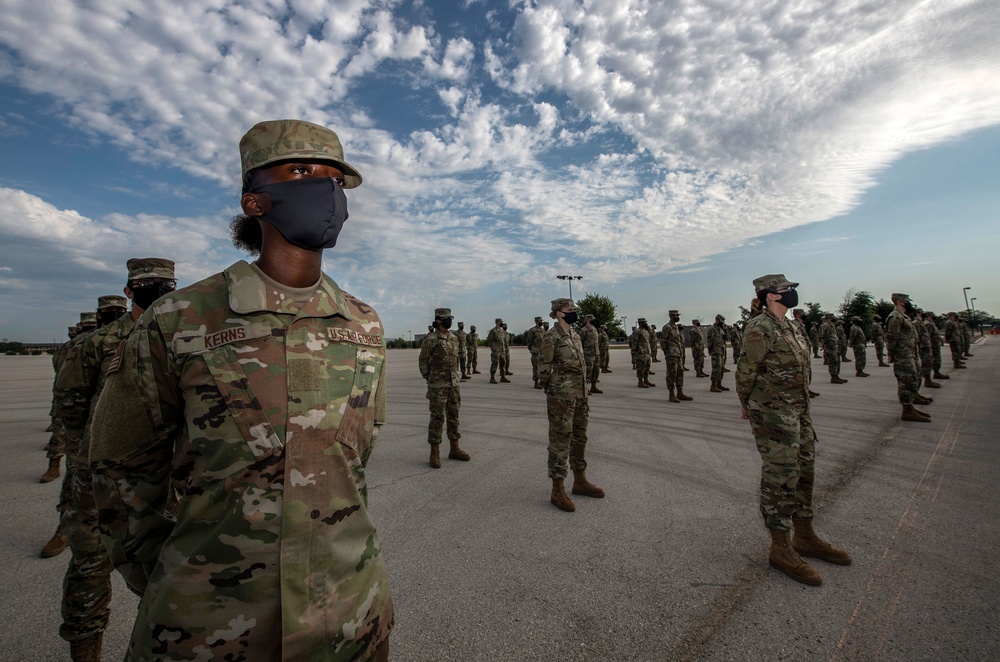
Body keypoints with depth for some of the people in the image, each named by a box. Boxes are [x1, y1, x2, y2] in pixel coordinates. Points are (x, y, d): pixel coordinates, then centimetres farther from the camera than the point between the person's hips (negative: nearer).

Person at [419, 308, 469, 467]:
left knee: (453, 416, 10)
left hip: (453, 384, 6)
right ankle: (435, 454, 8)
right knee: (437, 418, -3)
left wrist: (454, 378, 16)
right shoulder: (429, 340, -11)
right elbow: (423, 363, -3)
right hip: (437, 385, -6)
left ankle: (454, 450, 20)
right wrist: (431, 381, 3)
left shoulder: (453, 338, 9)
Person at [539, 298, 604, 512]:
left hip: (580, 394, 9)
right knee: (560, 441, -2)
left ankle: (580, 481, 31)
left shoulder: (574, 335, 13)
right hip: (562, 397, -9)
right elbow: (544, 368, -11)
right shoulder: (551, 337, -13)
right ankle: (557, 491, 8)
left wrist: (583, 394, 17)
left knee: (579, 438, 16)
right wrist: (554, 394, -4)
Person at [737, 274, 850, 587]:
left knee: (804, 471, 16)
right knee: (781, 476, -3)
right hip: (772, 412, -9)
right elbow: (746, 371, -14)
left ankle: (804, 537, 31)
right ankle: (780, 549, 10)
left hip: (798, 408, 9)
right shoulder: (760, 328, -17)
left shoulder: (788, 326, 12)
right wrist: (747, 405, -3)